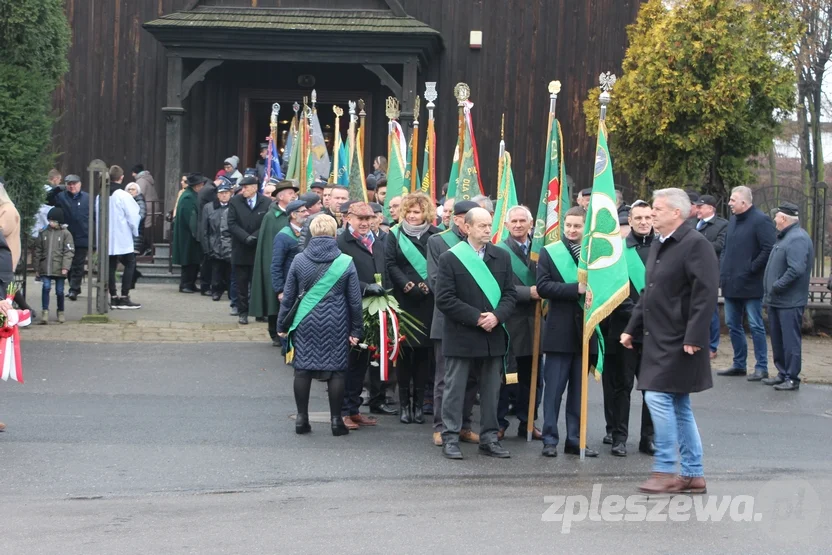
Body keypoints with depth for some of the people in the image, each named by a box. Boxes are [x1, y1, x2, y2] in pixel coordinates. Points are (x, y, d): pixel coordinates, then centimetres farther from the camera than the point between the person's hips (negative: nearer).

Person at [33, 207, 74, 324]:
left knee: (59, 291, 6)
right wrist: (36, 268, 9)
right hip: (45, 268, 2)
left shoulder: (65, 234, -1)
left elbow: (69, 251, -6)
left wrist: (65, 267, -16)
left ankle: (61, 313, 23)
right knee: (46, 287, -13)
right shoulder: (43, 233, 9)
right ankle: (45, 313, -10)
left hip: (59, 269, -2)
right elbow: (37, 251, 13)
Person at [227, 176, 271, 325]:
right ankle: (242, 312, 11)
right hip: (240, 250, 1)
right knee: (241, 283, 5)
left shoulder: (266, 203, -1)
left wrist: (255, 237, -15)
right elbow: (232, 224, -3)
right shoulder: (235, 202, 2)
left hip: (259, 250, -1)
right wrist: (246, 237, -15)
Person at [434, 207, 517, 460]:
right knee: (455, 389, 2)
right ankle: (450, 438, 9)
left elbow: (510, 293, 7)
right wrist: (476, 317, -15)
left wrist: (497, 316, -13)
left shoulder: (502, 257, 8)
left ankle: (489, 437, 17)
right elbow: (444, 298, -10)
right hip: (461, 335, -4)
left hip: (494, 335, 4)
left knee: (491, 389, 9)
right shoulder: (450, 258, -5)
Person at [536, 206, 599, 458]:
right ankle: (550, 439, 8)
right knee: (554, 388, 1)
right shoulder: (549, 252, 0)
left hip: (585, 330, 3)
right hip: (559, 330, -3)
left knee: (579, 389, 9)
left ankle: (575, 439, 16)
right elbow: (543, 287, -10)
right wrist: (576, 288, -19)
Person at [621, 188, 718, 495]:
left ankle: (665, 471, -2)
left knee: (659, 398, -11)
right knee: (679, 406, 12)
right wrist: (633, 328, 18)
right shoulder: (659, 244, 15)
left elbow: (706, 292, -20)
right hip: (659, 340, 9)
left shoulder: (695, 244, -14)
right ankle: (693, 475, 19)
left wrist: (694, 337, -22)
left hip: (679, 342, -9)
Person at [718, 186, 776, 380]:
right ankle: (739, 364, 23)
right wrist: (722, 270, 11)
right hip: (731, 284, 8)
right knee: (733, 325, 13)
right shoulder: (733, 221, 13)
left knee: (755, 326, -2)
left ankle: (761, 367, 4)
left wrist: (751, 269, -16)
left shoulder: (760, 220, -13)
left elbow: (769, 250, -20)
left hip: (750, 284, -8)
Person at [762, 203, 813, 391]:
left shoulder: (798, 239, -17)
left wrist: (776, 287, -20)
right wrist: (770, 292, 15)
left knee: (790, 340, -5)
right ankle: (783, 373, 25)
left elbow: (796, 270, -27)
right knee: (777, 339, 16)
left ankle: (792, 379, 0)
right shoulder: (785, 237, 16)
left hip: (789, 302, -10)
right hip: (777, 300, 10)